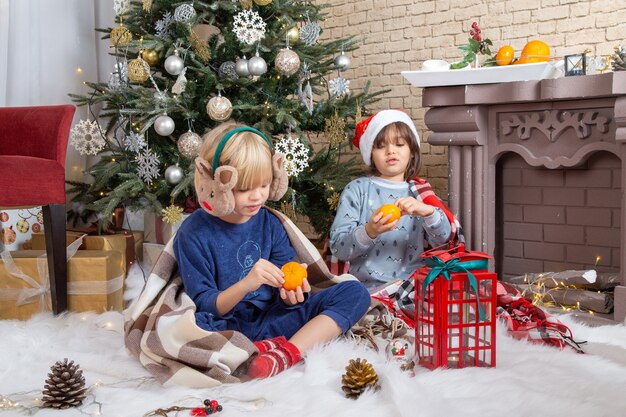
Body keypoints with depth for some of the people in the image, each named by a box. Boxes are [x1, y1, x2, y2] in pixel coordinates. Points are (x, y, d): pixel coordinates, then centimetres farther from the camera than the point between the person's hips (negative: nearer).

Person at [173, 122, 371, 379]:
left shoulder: (270, 224, 7)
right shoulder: (194, 233, -6)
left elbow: (282, 297, 6)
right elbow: (204, 308, -8)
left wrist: (291, 295, -18)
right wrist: (246, 284, -25)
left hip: (271, 320, 5)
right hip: (226, 328, -5)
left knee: (355, 292, -9)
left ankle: (288, 352, -27)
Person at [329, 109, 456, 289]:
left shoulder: (419, 191, 15)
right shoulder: (357, 189, 5)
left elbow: (442, 238, 1)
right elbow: (338, 248, -2)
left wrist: (427, 211, -18)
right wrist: (369, 232, -21)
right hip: (370, 287, -3)